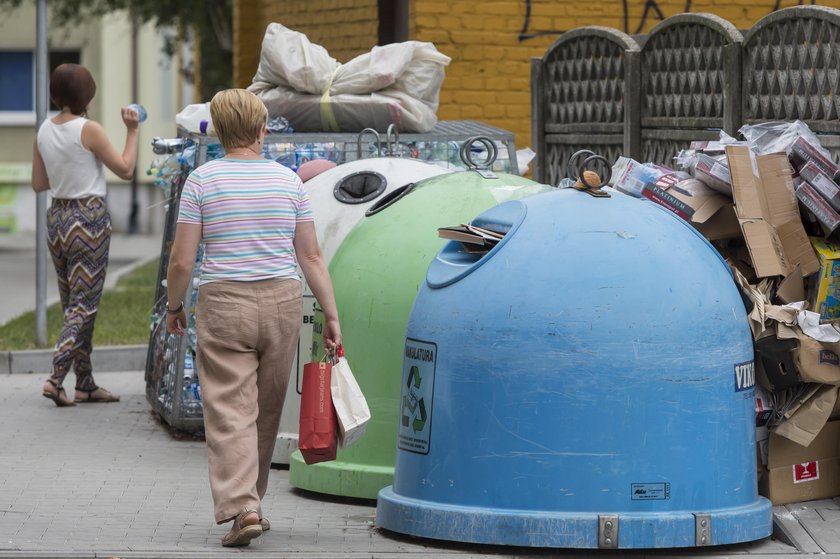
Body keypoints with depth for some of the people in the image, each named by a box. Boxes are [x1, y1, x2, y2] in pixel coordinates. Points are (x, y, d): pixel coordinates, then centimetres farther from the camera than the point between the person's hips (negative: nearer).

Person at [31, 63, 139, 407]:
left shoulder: (44, 131, 5)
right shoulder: (89, 129, -14)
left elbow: (39, 184, 11)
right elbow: (125, 169, -6)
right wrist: (132, 131, 4)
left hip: (57, 217, 7)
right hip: (89, 218, -7)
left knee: (72, 305, 13)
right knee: (84, 305, -4)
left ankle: (86, 384, 17)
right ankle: (56, 378, -17)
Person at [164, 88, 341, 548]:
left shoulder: (201, 181, -4)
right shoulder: (288, 180, 3)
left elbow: (182, 260, -5)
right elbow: (311, 257, 3)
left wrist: (173, 307, 11)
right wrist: (331, 315, 8)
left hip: (224, 304, -3)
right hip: (282, 302, 3)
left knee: (230, 411, -4)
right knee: (267, 410, 15)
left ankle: (240, 507, -18)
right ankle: (249, 502, 25)